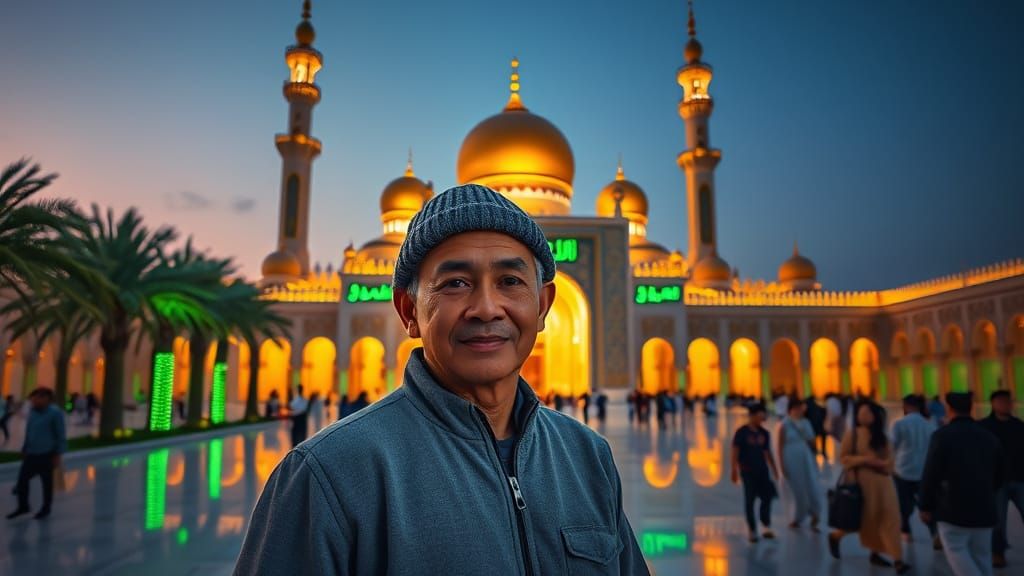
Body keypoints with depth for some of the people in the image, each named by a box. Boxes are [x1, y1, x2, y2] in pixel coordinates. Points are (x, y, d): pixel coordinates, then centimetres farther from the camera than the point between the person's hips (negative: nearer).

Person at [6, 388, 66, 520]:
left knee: (47, 483, 7)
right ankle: (23, 506, 25)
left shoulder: (55, 412, -13)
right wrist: (24, 450, 18)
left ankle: (46, 509, 23)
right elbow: (28, 433, 18)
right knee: (22, 479, 6)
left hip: (46, 454, -6)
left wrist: (58, 455, -13)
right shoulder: (33, 412, 7)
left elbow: (61, 435, -12)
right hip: (31, 454, 6)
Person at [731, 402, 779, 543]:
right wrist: (735, 471, -12)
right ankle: (752, 531, 10)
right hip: (748, 471, -5)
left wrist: (774, 470, 13)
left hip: (762, 470, 5)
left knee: (767, 496, -1)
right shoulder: (741, 432, -9)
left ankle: (766, 527, 9)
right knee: (749, 500, 1)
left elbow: (767, 453, 14)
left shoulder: (764, 433, 7)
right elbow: (735, 452, -9)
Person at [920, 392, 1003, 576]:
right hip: (984, 509, 6)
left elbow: (930, 474, -13)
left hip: (953, 508, -6)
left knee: (957, 552, -1)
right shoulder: (989, 437, 8)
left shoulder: (942, 435, -10)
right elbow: (998, 477, 17)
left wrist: (925, 506, -4)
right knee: (982, 556, 14)